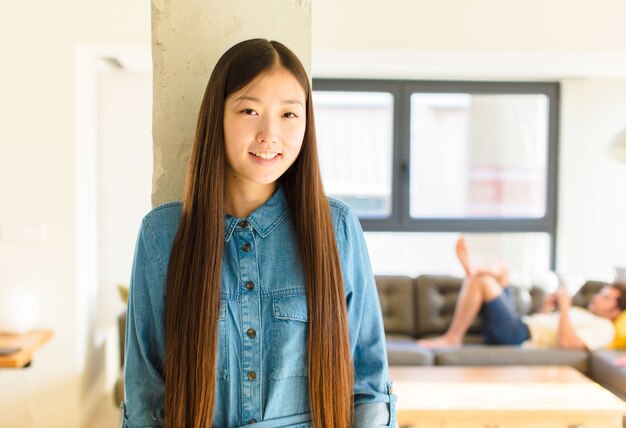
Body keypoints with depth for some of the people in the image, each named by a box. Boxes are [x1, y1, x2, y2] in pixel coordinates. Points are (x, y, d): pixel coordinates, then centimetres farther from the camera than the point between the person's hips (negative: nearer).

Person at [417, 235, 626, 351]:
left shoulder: (604, 328, 0)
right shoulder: (581, 314, 30)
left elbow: (566, 342, -20)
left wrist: (564, 306, -12)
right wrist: (546, 309, 12)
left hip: (518, 335, -9)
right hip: (519, 323, 9)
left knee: (483, 280, -21)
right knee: (499, 271, 18)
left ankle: (452, 338, -16)